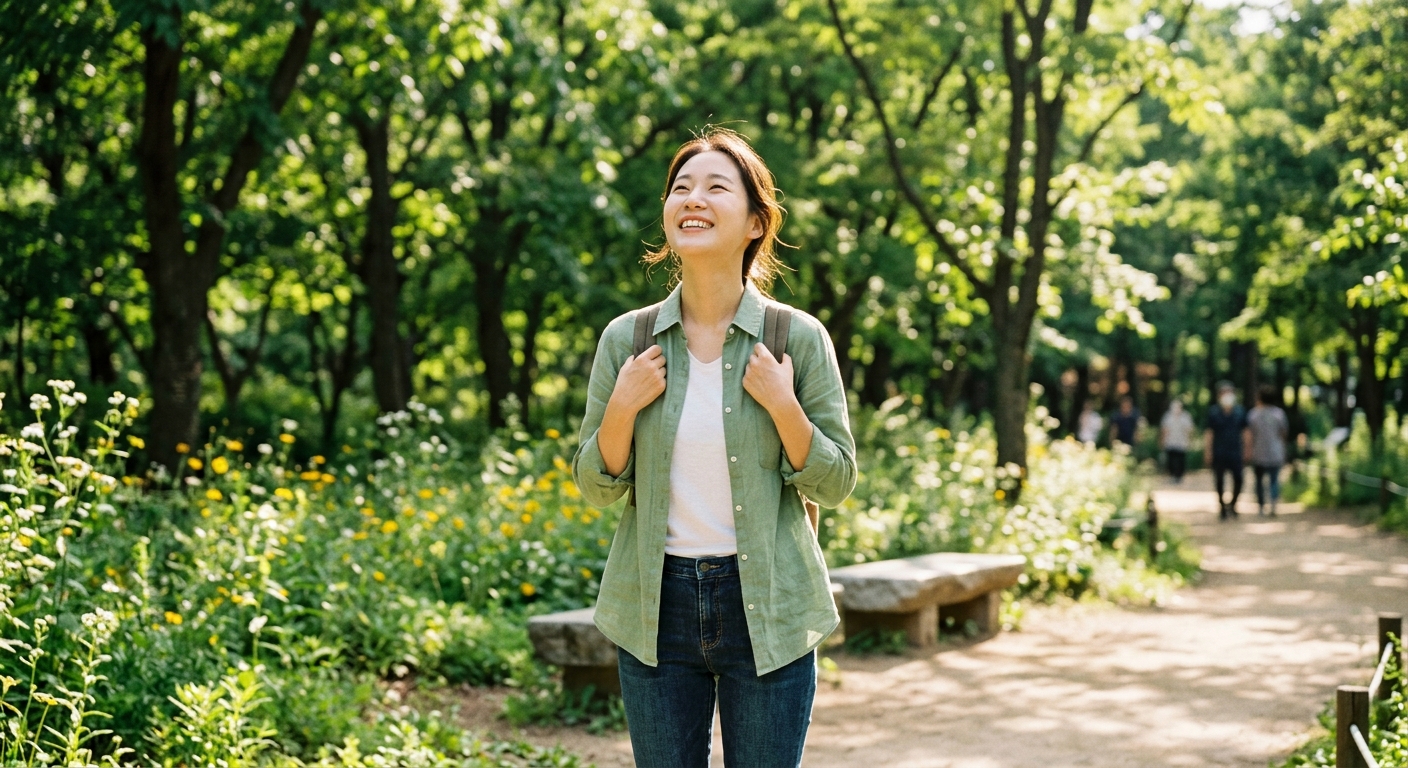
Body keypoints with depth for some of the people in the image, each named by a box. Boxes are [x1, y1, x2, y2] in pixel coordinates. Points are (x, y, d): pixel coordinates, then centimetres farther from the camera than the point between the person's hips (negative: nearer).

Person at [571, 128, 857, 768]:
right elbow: (596, 485, 4)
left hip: (767, 610, -2)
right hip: (655, 607, 2)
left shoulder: (800, 338, -6)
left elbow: (835, 485, -3)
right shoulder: (626, 340, 0)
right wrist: (623, 408, -12)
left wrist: (782, 405, -17)